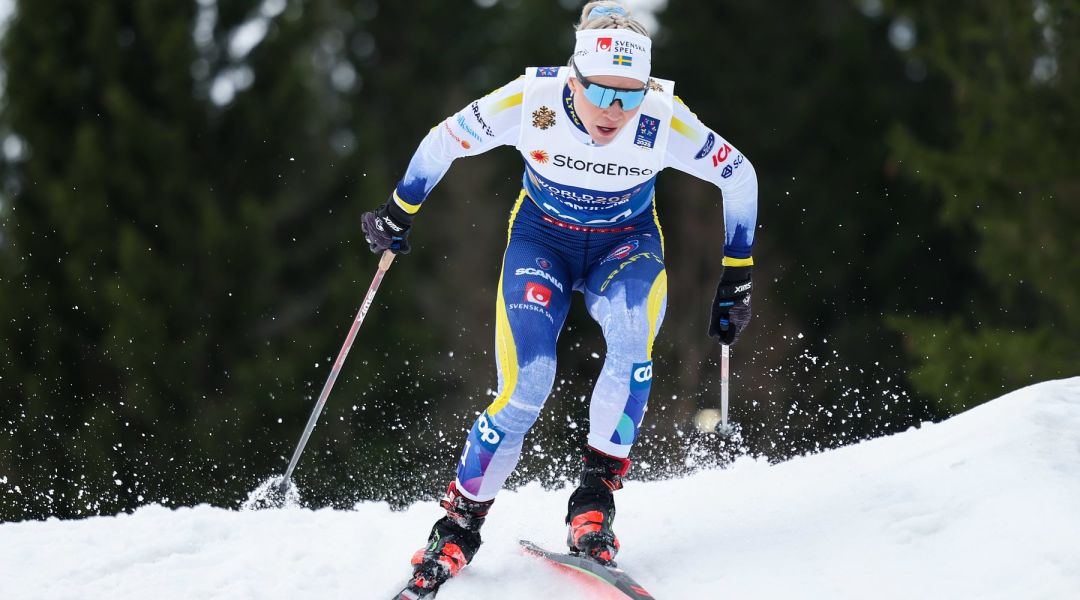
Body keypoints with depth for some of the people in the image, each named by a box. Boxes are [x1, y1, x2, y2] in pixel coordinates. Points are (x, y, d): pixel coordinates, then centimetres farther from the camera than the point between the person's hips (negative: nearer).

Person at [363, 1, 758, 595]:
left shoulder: (663, 120, -28)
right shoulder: (530, 100, -28)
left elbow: (739, 177, -10)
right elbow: (445, 141, -9)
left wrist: (735, 278, -4)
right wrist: (397, 211, 5)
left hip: (626, 244, 0)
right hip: (542, 239, 0)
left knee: (632, 331, -34)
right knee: (526, 388, -19)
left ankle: (597, 490, -22)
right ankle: (460, 524, 2)